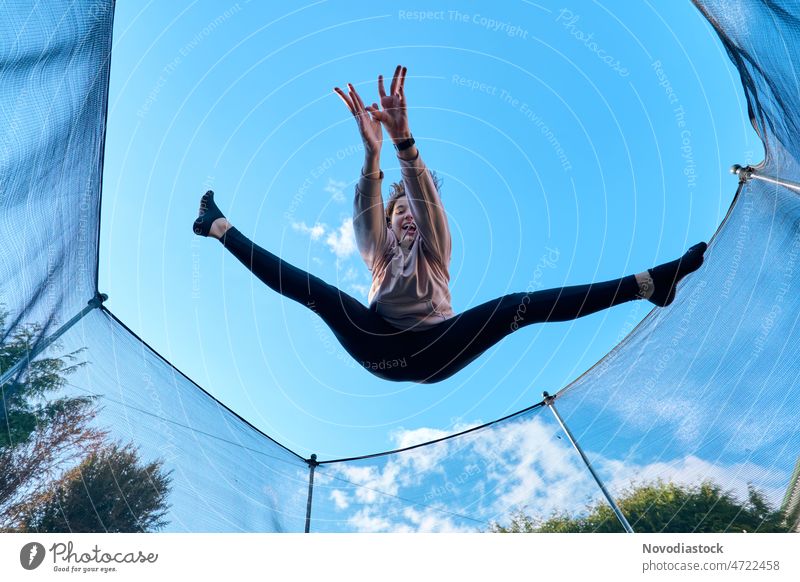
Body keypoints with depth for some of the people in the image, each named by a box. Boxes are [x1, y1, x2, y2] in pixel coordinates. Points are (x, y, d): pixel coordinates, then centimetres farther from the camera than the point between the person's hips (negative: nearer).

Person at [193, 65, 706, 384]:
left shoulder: (434, 248, 21)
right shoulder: (380, 250, 25)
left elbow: (427, 195, 1)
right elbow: (367, 211, 2)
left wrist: (404, 140, -17)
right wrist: (373, 152, -18)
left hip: (435, 353, -2)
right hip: (382, 350, 3)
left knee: (522, 306, -21)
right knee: (312, 290, -13)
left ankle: (647, 283, -26)